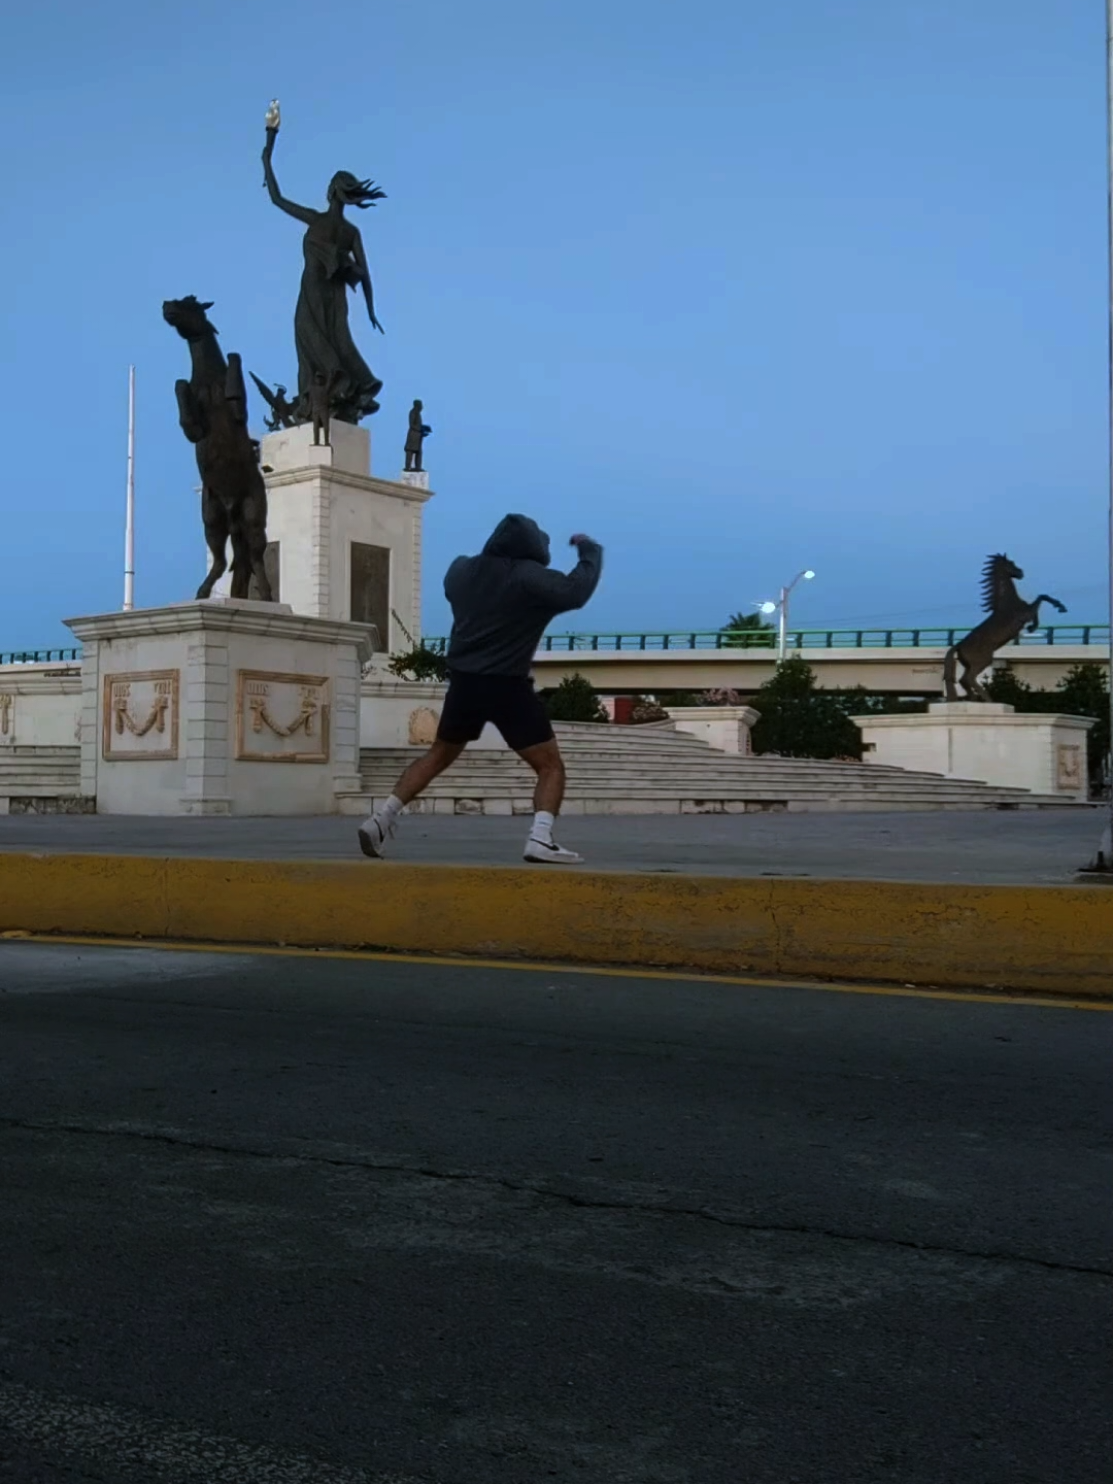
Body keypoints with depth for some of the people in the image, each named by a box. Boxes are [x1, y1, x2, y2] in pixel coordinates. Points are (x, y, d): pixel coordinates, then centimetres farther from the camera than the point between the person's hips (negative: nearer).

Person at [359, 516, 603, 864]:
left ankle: (381, 820, 18)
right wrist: (589, 550, 0)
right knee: (550, 766, 1)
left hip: (463, 681, 6)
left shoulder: (462, 570, 9)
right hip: (507, 686, -6)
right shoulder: (530, 577, -8)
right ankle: (541, 841, -20)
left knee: (438, 756, 24)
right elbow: (576, 592, -17)